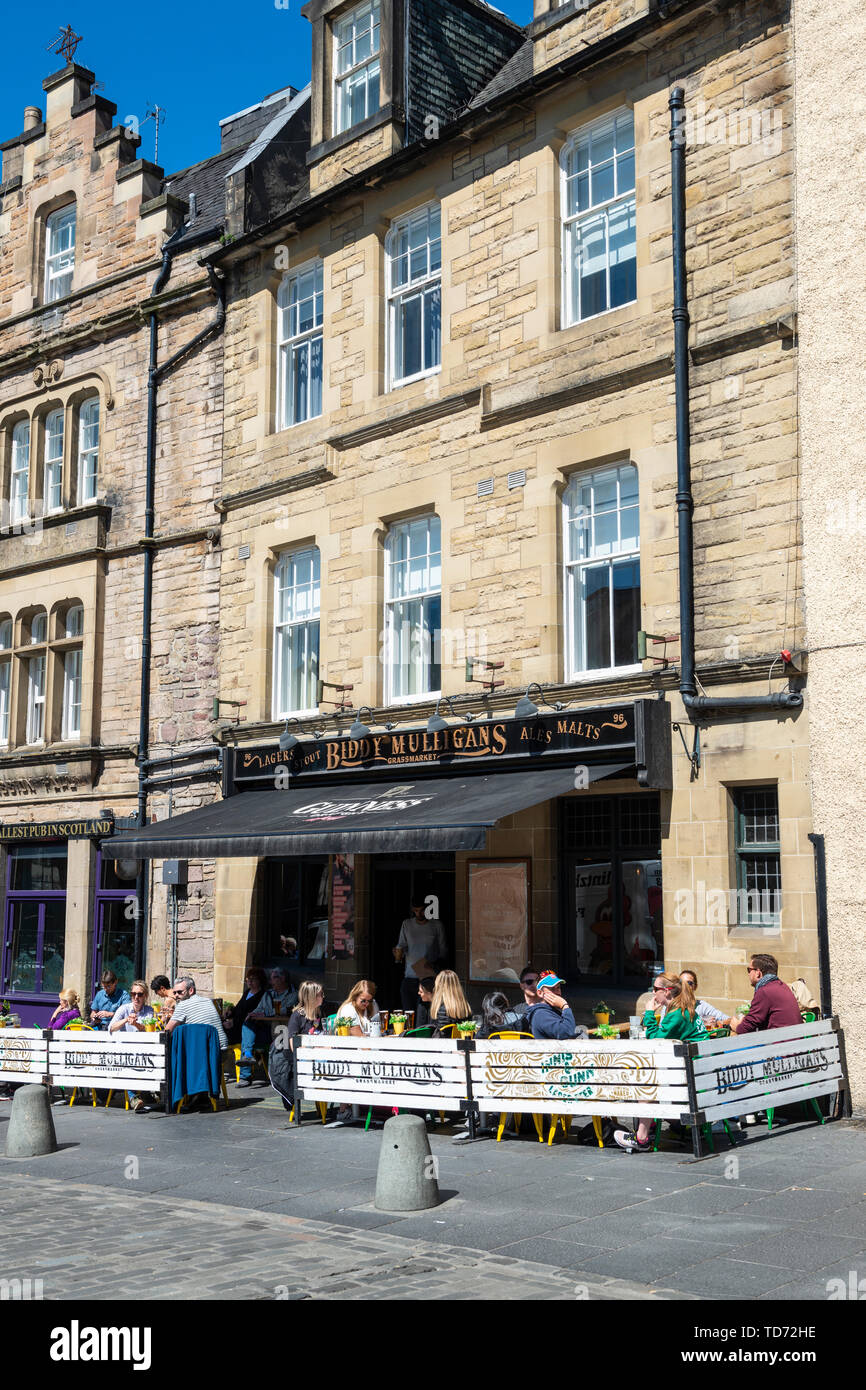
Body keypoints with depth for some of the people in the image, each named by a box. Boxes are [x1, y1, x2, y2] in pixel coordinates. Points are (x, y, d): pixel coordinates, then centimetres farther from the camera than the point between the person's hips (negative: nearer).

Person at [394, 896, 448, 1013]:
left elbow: (443, 951, 6)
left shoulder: (437, 925, 4)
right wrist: (398, 953, -13)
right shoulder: (407, 924, 10)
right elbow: (402, 946, 10)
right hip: (409, 978, 2)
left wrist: (436, 964, -14)